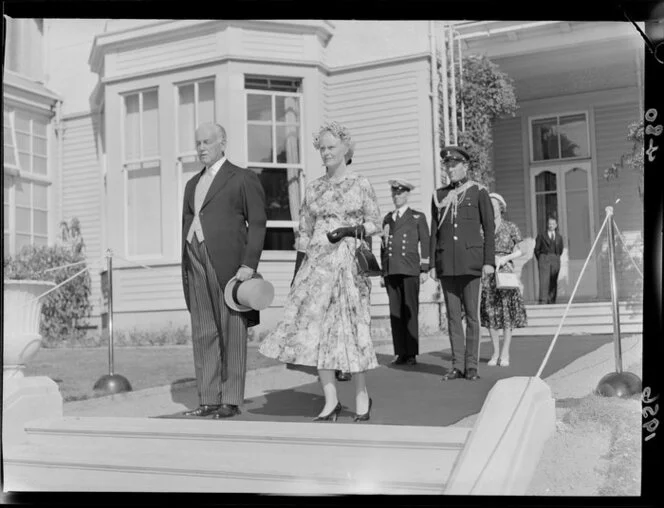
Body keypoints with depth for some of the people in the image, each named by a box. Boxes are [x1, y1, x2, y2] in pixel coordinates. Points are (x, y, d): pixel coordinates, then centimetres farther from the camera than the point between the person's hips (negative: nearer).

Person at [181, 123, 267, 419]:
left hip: (228, 262, -6)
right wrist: (185, 267, 13)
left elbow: (257, 224, -3)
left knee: (232, 332, -2)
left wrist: (249, 264, -13)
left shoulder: (244, 179, 3)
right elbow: (187, 225, 21)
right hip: (196, 263, 6)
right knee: (203, 333, 5)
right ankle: (208, 399, 10)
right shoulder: (192, 185, 23)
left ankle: (231, 400, 3)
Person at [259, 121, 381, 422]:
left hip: (349, 262, -3)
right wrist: (296, 273, 9)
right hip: (317, 263, 3)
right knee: (316, 328, -3)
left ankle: (362, 395, 17)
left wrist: (350, 230, -14)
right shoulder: (313, 189, 11)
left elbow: (376, 224, 4)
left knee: (351, 328, -3)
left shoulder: (361, 184, 3)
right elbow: (304, 234, 13)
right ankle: (331, 402, 5)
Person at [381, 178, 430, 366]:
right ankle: (400, 353, 2)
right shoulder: (387, 219, 19)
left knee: (410, 312, -5)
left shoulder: (418, 217, 9)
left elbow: (425, 244, 5)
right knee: (395, 313, 0)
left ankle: (411, 354, 0)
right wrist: (383, 272, 13)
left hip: (410, 271, -4)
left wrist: (425, 270, -2)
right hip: (391, 271, 4)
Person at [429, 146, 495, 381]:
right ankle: (457, 365, 10)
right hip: (447, 264, 3)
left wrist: (489, 261, -7)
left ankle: (471, 366, 5)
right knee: (452, 315, 4)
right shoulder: (439, 195, 13)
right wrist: (432, 264, 6)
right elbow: (434, 232, 12)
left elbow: (489, 228, 1)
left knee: (472, 315, -1)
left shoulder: (479, 192, 4)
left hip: (471, 262, -3)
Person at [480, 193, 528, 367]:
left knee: (507, 313, -4)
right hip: (487, 274, 2)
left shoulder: (511, 227, 3)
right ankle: (495, 352, 12)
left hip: (505, 272, -2)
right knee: (491, 313, 2)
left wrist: (503, 258, -10)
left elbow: (520, 250, 3)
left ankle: (505, 353, 2)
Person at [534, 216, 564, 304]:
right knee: (544, 281, -14)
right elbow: (537, 249, 7)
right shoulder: (541, 236, 5)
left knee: (553, 282, 3)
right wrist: (540, 260, 5)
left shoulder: (559, 237, 14)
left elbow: (560, 250, 20)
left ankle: (552, 301, 7)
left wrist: (556, 259, 12)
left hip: (555, 261, 3)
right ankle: (543, 301, -20)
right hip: (544, 260, -3)